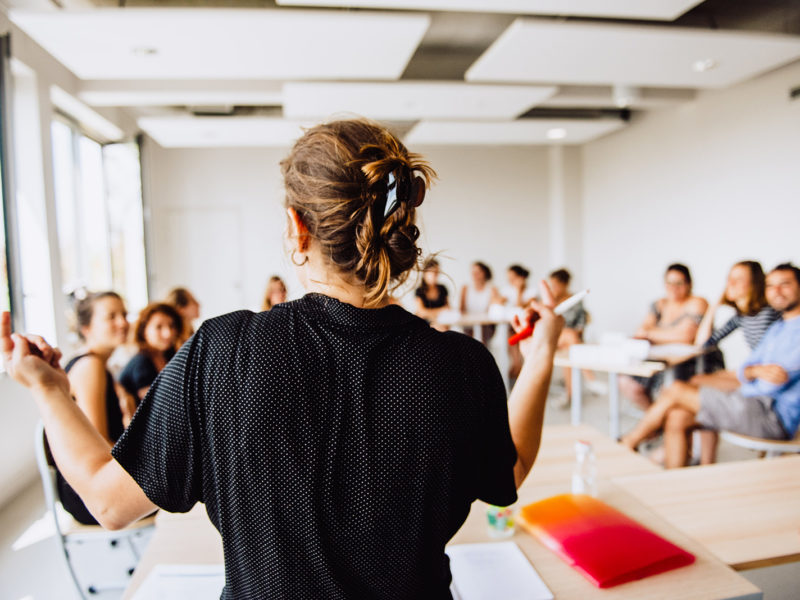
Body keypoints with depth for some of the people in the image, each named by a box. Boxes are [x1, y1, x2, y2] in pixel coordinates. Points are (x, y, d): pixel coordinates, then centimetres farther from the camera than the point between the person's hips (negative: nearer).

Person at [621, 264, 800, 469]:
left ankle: (626, 444, 7)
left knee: (676, 391, -11)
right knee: (676, 418, -7)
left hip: (772, 415, -8)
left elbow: (771, 386, -19)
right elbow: (744, 372, 10)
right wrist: (755, 371, -13)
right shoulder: (775, 329, 20)